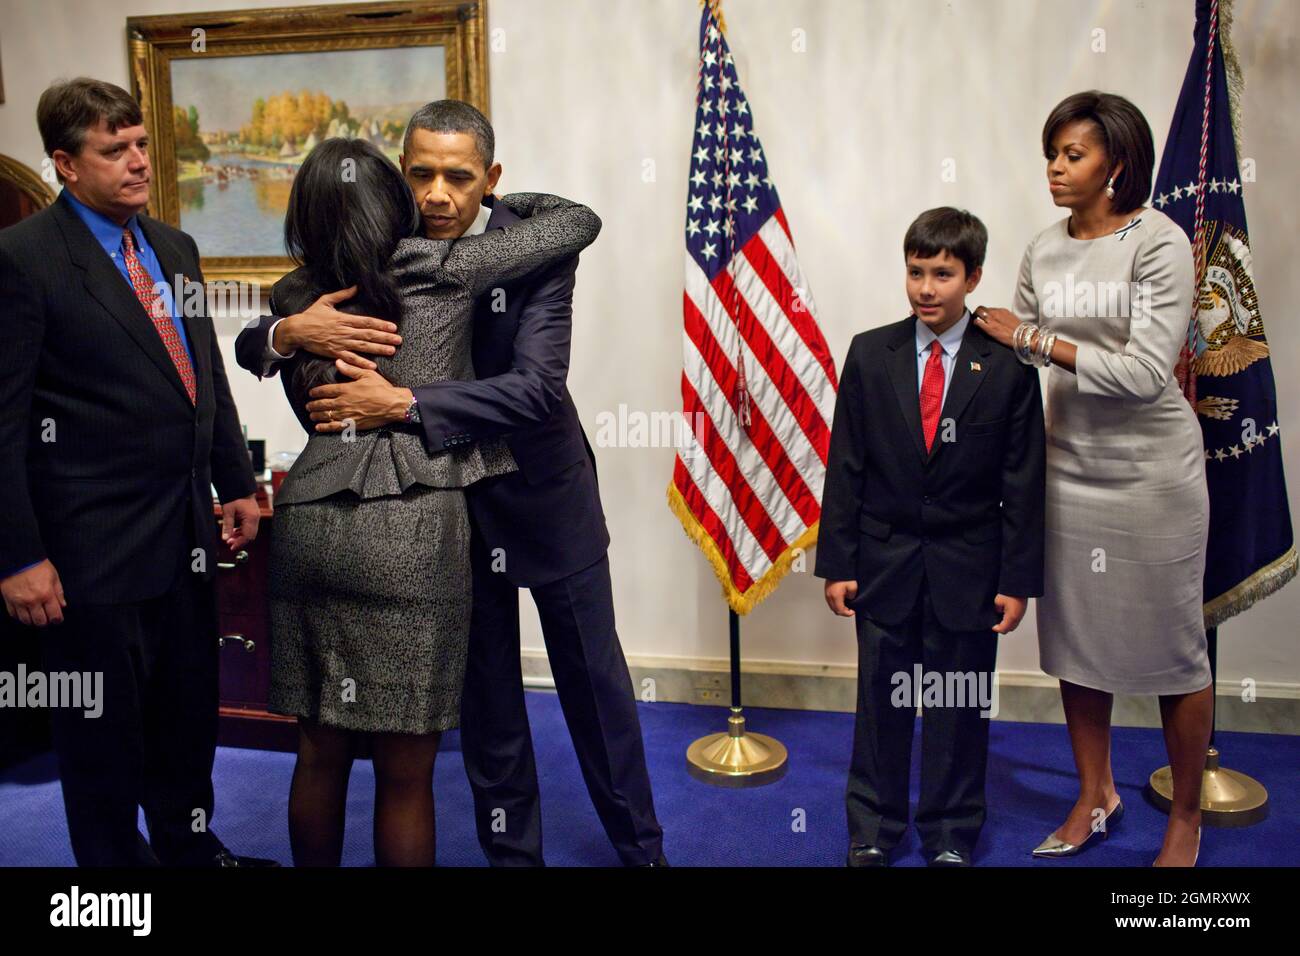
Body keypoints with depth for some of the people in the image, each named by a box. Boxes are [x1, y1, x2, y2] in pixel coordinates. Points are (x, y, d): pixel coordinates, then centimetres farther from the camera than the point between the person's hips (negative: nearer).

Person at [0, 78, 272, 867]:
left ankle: (190, 846, 39)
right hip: (94, 545, -6)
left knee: (190, 713, 19)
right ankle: (116, 859, 31)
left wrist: (237, 483, 13)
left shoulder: (175, 247, 10)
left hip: (187, 533, 7)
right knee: (103, 730, 11)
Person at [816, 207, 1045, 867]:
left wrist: (1018, 579, -4)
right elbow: (845, 466, 0)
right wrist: (837, 563, -3)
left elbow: (1022, 482, -2)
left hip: (967, 567, -1)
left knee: (959, 704, 11)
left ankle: (951, 835, 31)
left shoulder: (1007, 366, -4)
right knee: (880, 697, 12)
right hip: (884, 560, 1)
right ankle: (873, 829, 31)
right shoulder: (870, 354, 0)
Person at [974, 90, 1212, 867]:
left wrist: (1039, 339, -18)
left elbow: (1145, 371, -20)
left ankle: (1187, 818, 27)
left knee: (1173, 645, 7)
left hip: (1153, 470, -5)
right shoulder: (1043, 252, 4)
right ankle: (1096, 798, 34)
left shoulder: (1160, 242, -12)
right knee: (1074, 638, 13)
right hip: (1070, 466, 5)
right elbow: (1020, 353, 10)